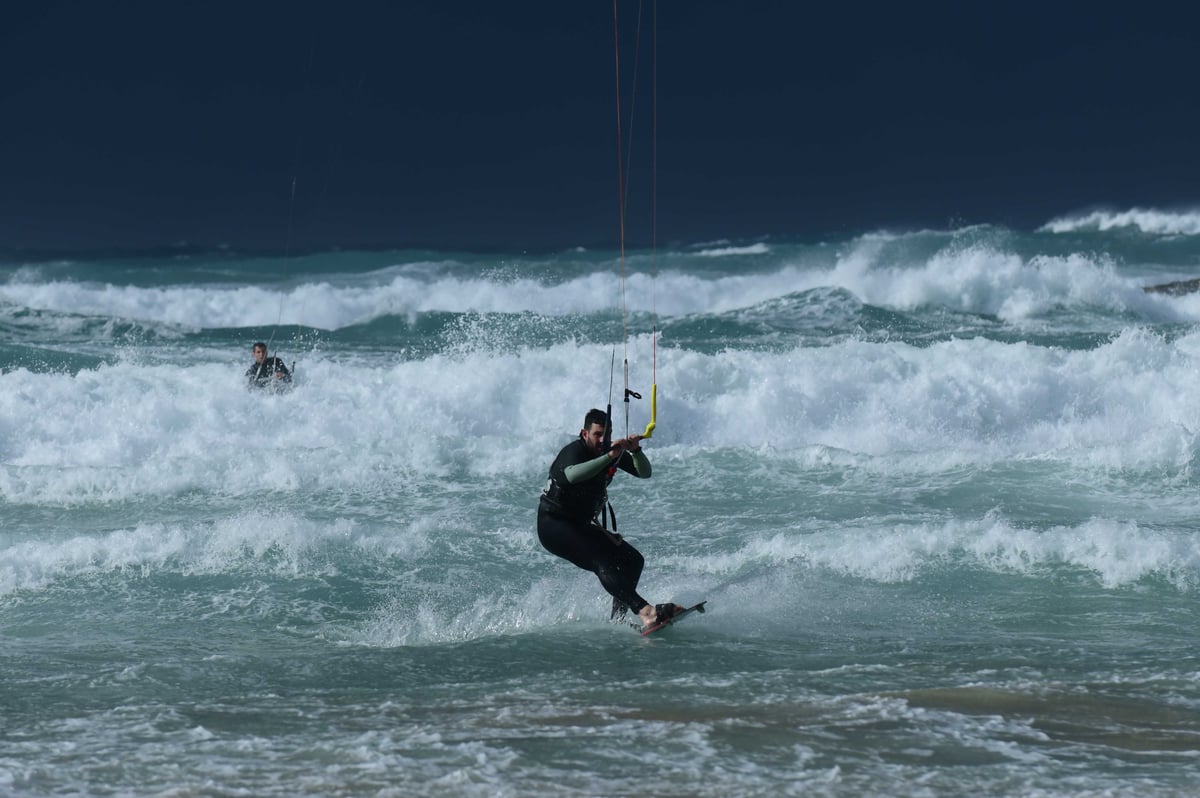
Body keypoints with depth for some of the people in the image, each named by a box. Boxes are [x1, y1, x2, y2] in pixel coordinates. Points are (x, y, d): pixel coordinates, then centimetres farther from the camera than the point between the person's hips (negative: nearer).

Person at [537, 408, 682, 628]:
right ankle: (644, 610, -44)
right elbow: (572, 475, -44)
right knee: (601, 559, -30)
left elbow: (644, 473, -5)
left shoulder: (613, 451, 2)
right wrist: (609, 457, -50)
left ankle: (617, 620, -2)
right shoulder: (574, 451, -20)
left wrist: (635, 451, -24)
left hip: (581, 526, 9)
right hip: (553, 525, -9)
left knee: (633, 560, -1)